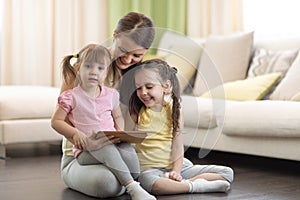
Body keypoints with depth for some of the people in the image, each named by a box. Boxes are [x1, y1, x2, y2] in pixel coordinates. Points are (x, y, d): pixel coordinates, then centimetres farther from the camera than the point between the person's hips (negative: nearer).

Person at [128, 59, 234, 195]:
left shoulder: (173, 109, 1)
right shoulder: (136, 112, 0)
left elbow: (178, 145, -3)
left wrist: (176, 171, -11)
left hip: (176, 165, 3)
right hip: (150, 169, -3)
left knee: (227, 173, -5)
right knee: (151, 183, -41)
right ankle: (196, 186, -24)